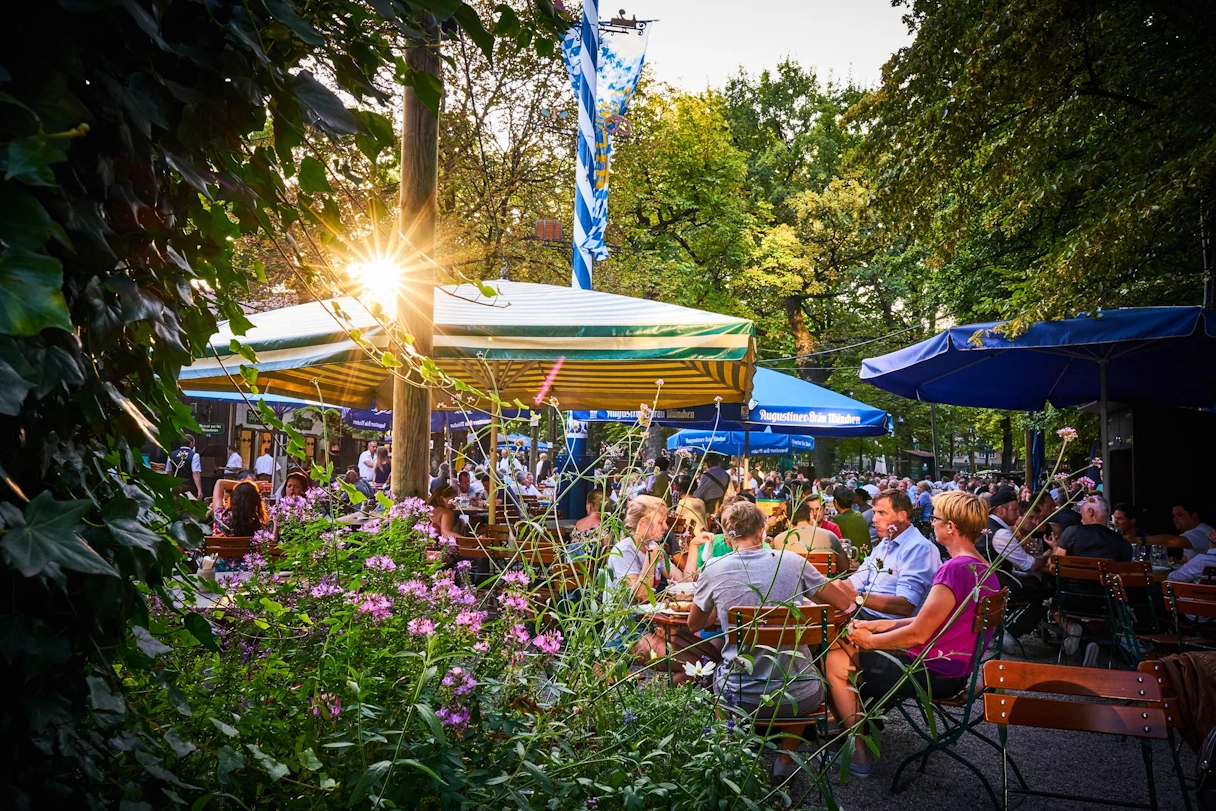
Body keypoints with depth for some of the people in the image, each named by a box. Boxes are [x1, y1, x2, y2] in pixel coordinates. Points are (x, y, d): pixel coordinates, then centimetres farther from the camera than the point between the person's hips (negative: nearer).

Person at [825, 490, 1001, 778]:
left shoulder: (954, 569, -25)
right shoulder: (984, 569, 6)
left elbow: (918, 634, -22)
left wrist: (870, 640, -7)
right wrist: (880, 626, 8)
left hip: (934, 673, -10)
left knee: (835, 660, -1)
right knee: (848, 647, 20)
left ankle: (858, 752, 6)